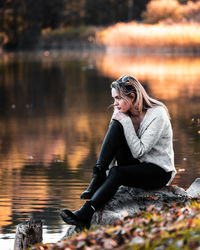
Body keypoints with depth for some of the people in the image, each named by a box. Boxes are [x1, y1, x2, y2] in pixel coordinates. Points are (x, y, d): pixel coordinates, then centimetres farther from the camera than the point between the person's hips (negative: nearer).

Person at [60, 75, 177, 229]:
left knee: (117, 173, -36)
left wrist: (126, 122, -22)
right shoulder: (124, 114, 3)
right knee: (116, 126, -18)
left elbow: (139, 151, -23)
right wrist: (103, 170, -13)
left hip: (159, 172, -6)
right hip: (135, 165, 6)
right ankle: (98, 179, -26)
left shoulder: (157, 115, -17)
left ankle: (85, 215, -41)